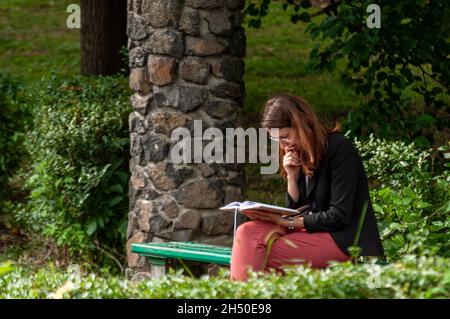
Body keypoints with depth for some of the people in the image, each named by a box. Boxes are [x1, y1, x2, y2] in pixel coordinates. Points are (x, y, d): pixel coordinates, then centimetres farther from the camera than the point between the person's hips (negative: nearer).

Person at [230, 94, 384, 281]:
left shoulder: (339, 148, -12)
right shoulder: (301, 155, 11)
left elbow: (339, 217, -15)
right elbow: (295, 209, 13)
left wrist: (287, 222, -16)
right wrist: (292, 176, -3)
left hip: (344, 239, -8)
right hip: (313, 230, 8)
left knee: (259, 252, -24)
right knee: (247, 231, -16)